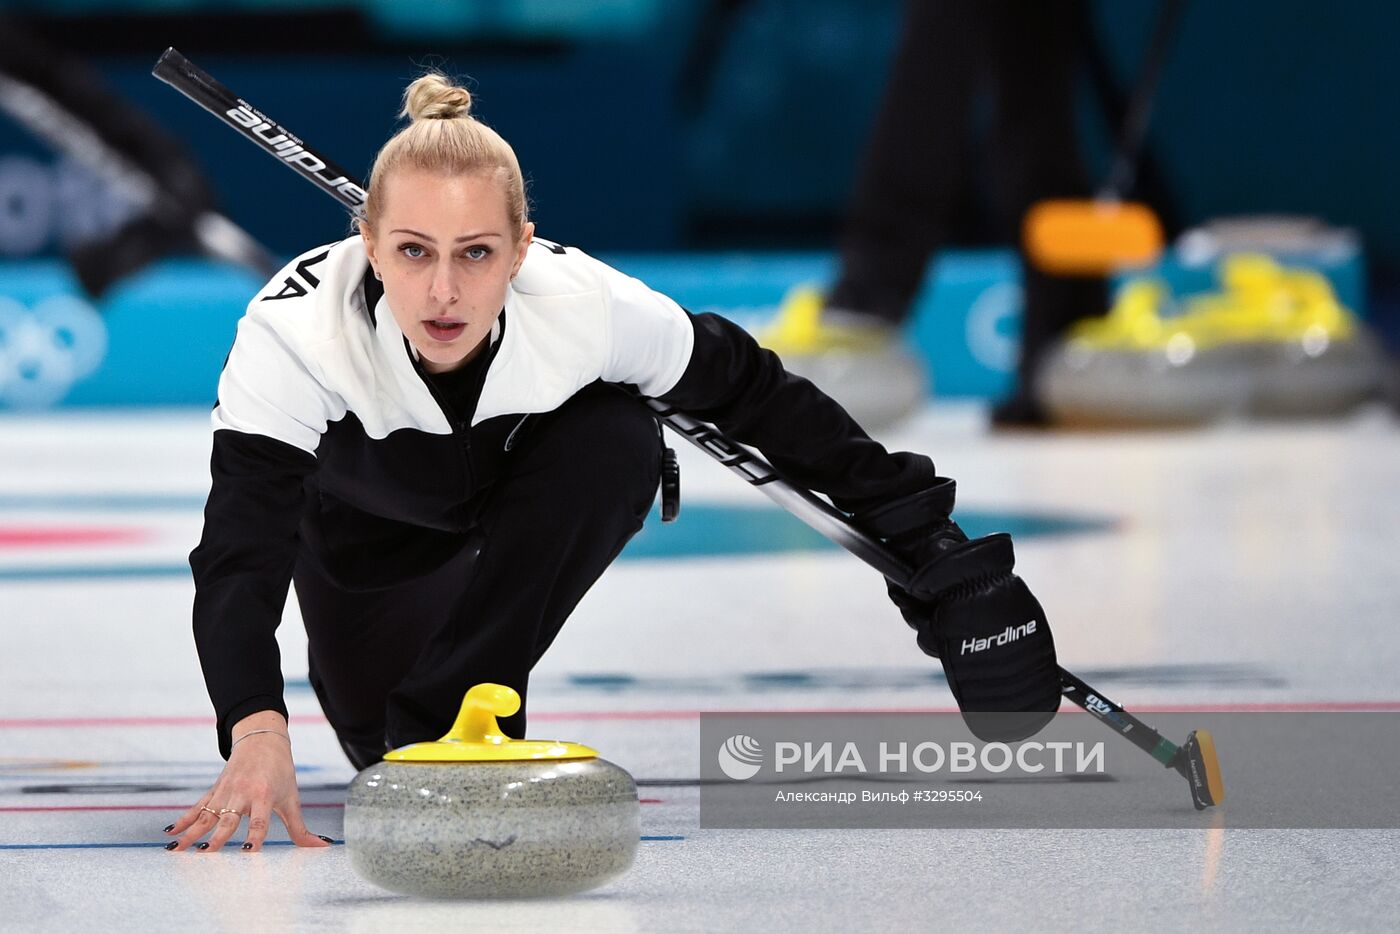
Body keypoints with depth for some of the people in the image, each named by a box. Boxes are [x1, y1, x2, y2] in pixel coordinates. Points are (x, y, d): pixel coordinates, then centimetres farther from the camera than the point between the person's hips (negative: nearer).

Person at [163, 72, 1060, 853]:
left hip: (515, 487, 0)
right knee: (375, 728, -5)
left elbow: (757, 393, -20)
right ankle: (386, 709, 33)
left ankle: (449, 708, -20)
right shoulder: (291, 333, -43)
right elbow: (240, 553, -51)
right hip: (364, 520, 0)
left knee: (618, 441, -31)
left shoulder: (585, 308, -38)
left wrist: (923, 531, -17)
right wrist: (258, 733, -69)